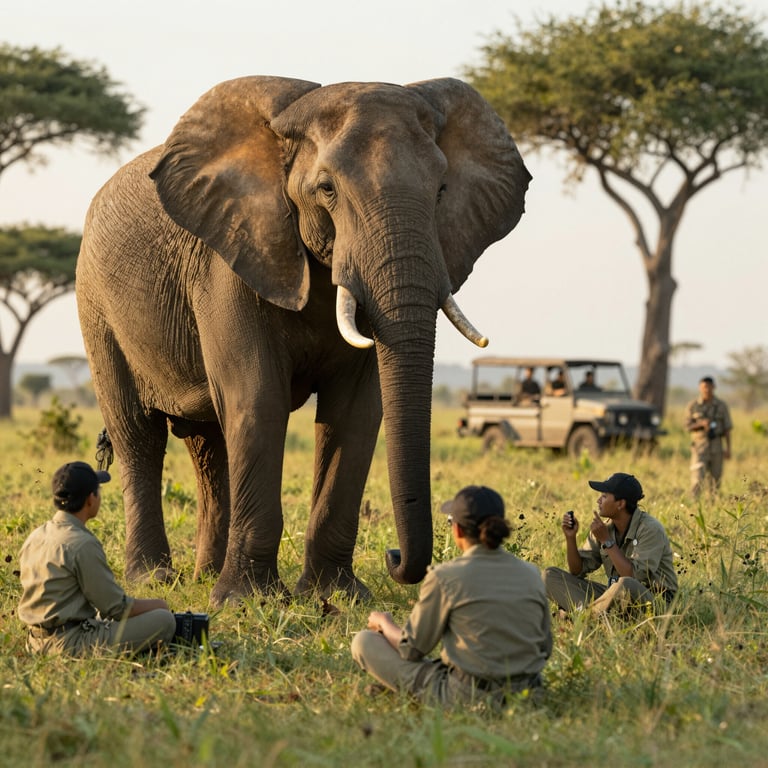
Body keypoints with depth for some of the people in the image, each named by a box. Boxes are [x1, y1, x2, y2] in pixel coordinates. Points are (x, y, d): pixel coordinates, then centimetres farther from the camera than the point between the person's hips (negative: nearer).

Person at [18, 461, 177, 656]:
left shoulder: (35, 537, 9)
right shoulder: (83, 544, -17)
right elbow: (117, 607, -12)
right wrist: (156, 604, 8)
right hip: (70, 643, -9)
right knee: (164, 620, -8)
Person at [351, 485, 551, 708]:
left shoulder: (445, 577, -13)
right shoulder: (531, 574, 0)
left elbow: (412, 648, -4)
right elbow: (545, 648, 8)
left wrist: (384, 622, 17)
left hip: (467, 696, -6)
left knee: (364, 641, 4)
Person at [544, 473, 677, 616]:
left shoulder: (650, 529, -16)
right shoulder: (605, 528, 4)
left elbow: (635, 577, -26)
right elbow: (578, 571, 9)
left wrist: (607, 541, -23)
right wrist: (571, 537, -8)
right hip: (615, 597, 7)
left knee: (626, 585, -43)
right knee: (551, 575, -4)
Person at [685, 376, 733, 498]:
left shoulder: (721, 406, 6)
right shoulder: (692, 406, 3)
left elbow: (727, 428, 6)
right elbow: (688, 426, 3)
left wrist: (728, 449, 1)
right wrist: (701, 424, -16)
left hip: (716, 445, 2)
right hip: (699, 443, -2)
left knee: (716, 477, 4)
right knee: (698, 475, -13)